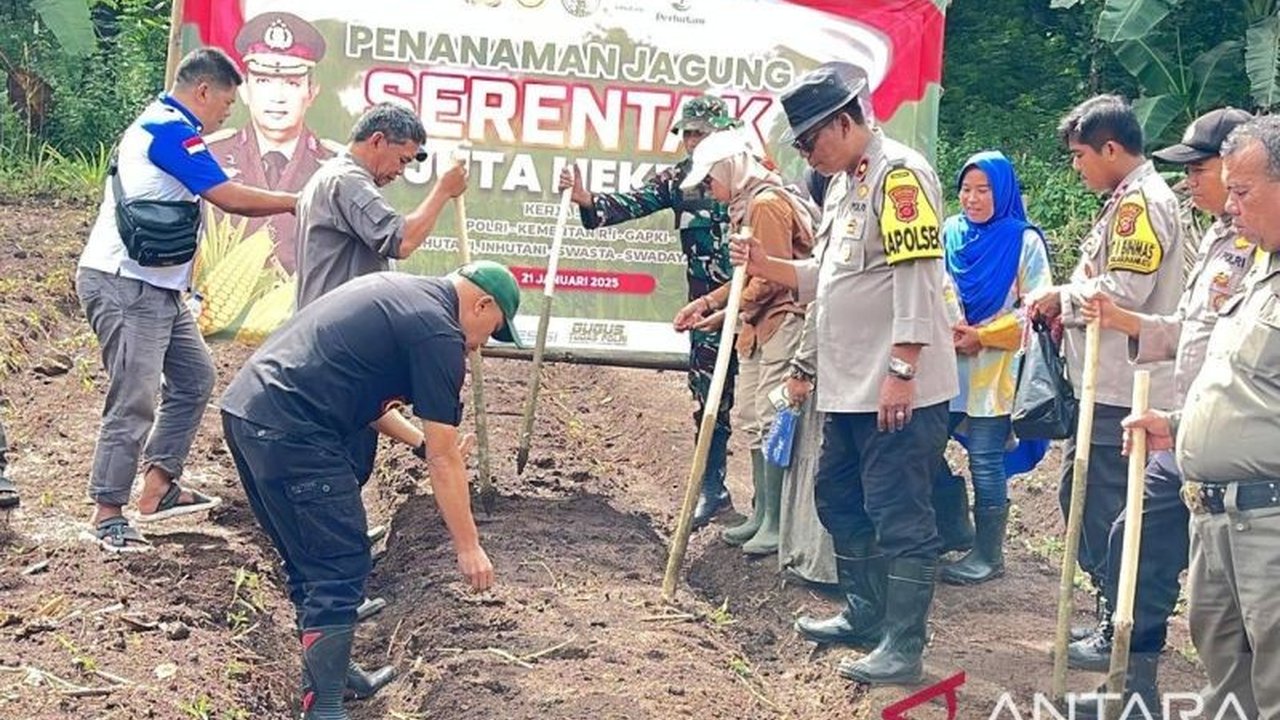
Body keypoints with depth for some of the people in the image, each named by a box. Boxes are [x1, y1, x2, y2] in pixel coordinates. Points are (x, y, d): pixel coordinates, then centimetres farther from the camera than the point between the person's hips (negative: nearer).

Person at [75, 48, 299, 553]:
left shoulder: (158, 125, 19)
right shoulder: (170, 129, -14)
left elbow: (213, 200, 16)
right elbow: (230, 198, -17)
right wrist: (294, 203, -6)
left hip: (156, 288, 11)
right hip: (124, 287, -11)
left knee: (194, 377, 13)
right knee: (135, 399, -10)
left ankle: (158, 488, 15)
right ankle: (107, 516, -4)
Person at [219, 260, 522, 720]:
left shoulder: (395, 290, 21)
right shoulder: (438, 333, -7)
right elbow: (444, 459, -4)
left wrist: (419, 440, 35)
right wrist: (468, 547, 2)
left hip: (243, 408, 10)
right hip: (291, 433, -10)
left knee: (310, 562, 21)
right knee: (340, 571, -4)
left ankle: (323, 672, 34)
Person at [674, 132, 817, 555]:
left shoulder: (767, 204, -15)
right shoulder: (746, 206, 16)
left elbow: (772, 277, -19)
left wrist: (729, 313, -14)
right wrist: (706, 303, 9)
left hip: (781, 322, -10)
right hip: (757, 326, 10)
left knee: (771, 420, -9)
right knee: (752, 420, 12)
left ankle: (776, 524, -5)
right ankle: (761, 513, 20)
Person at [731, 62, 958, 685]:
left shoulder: (900, 173, -13)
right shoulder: (844, 184, 17)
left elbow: (917, 279, -21)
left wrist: (902, 371, -24)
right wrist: (766, 267, 8)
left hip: (899, 391, -11)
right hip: (848, 388, 11)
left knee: (900, 516, -5)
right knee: (839, 500, 20)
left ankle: (902, 647, 1)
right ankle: (865, 615, 34)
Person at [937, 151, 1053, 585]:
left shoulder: (1024, 241, -3)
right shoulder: (948, 235, 10)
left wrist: (981, 336, -13)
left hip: (993, 370, -5)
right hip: (944, 363, 5)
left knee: (985, 461, -2)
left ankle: (988, 556, 10)